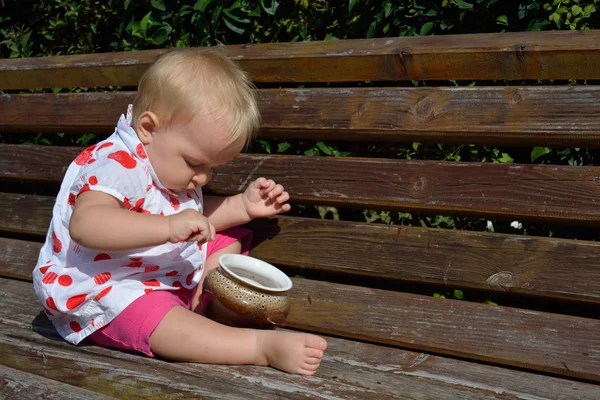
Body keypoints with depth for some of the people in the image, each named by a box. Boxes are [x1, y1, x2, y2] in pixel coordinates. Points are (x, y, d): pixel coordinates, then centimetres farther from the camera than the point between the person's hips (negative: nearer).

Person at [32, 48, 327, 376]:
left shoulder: (169, 164, 4)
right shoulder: (116, 165, -27)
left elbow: (196, 215, 17)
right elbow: (84, 223, -45)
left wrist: (242, 206, 0)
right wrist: (169, 227, -52)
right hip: (104, 293, -10)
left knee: (230, 241, 10)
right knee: (158, 319, -38)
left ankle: (198, 298, -13)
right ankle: (264, 346, -42)